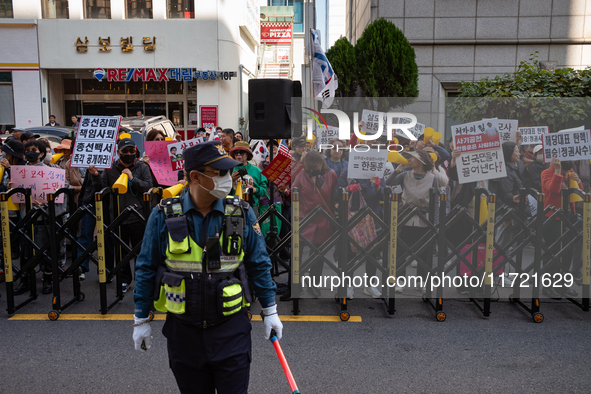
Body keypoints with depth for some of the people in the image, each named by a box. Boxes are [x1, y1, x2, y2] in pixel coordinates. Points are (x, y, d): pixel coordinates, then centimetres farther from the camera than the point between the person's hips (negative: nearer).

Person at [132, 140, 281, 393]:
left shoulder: (242, 213, -6)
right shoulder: (164, 216, -7)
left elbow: (259, 264, 2)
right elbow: (147, 269, 2)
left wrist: (269, 310, 4)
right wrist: (141, 320, 5)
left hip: (231, 329, 0)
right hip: (183, 332, 1)